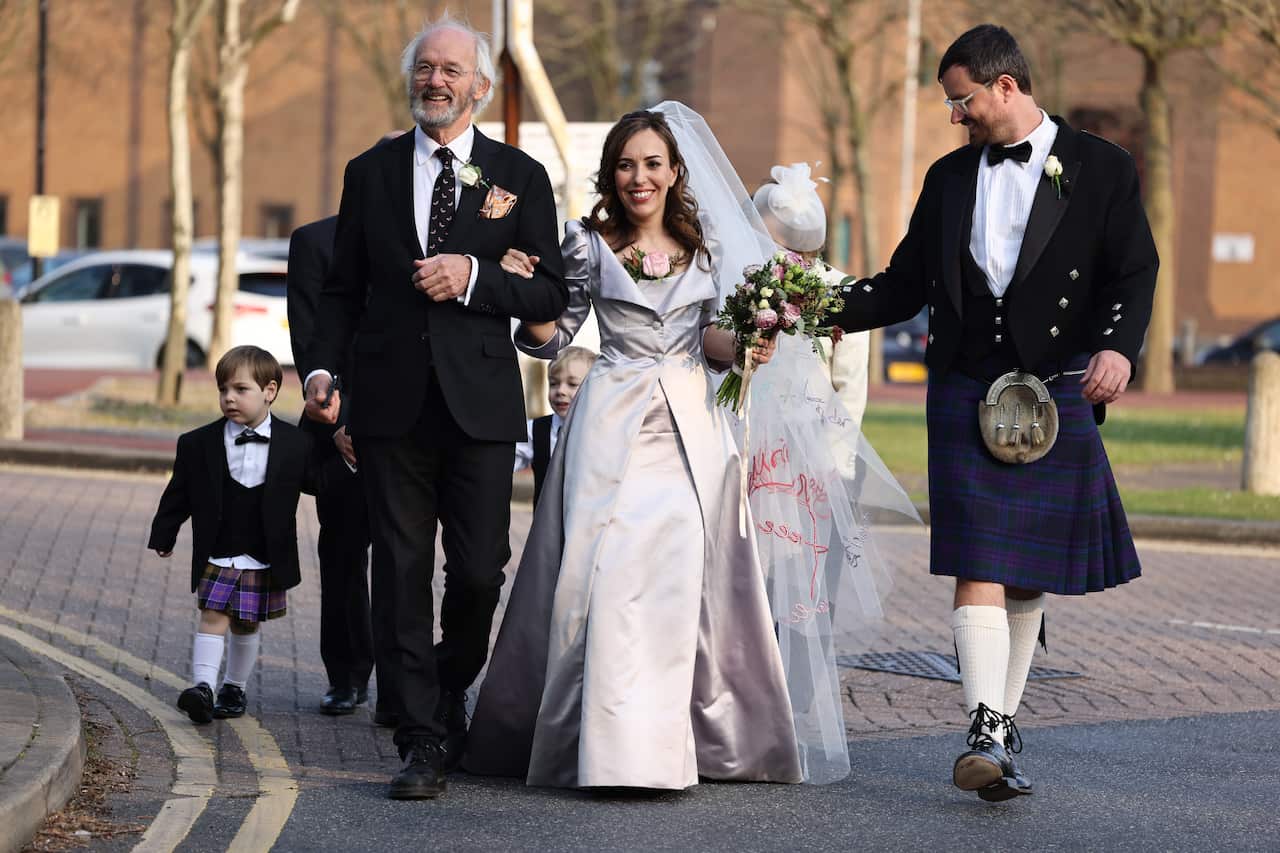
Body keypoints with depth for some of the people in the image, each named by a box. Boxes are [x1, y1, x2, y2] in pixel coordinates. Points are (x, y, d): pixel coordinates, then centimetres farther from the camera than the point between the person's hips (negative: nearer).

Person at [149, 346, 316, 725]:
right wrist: (163, 535, 7)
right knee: (213, 618, -12)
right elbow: (179, 495, 5)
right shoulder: (198, 444, -2)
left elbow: (318, 483, 10)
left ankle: (234, 688, 27)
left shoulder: (296, 445, -3)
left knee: (246, 625, 12)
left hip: (264, 561, 1)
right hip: (216, 557, -1)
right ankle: (202, 687, -20)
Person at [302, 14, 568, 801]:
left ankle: (451, 697, 26)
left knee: (479, 572, -2)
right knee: (402, 579, 1)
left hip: (479, 404, -1)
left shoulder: (519, 176, 6)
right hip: (392, 404, 1)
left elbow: (551, 295, 4)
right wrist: (323, 368, -3)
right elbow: (343, 289, 12)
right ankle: (423, 742, 6)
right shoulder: (370, 173, 10)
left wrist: (474, 278, -12)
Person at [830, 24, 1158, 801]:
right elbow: (906, 285, 16)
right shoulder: (950, 177, 15)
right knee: (979, 566, -11)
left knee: (1030, 573, 7)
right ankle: (988, 735, -18)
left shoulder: (1100, 168, 4)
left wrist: (1119, 347, -21)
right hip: (968, 394, 2)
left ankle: (1005, 725, 18)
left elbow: (1133, 273, -2)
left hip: (1056, 395, -1)